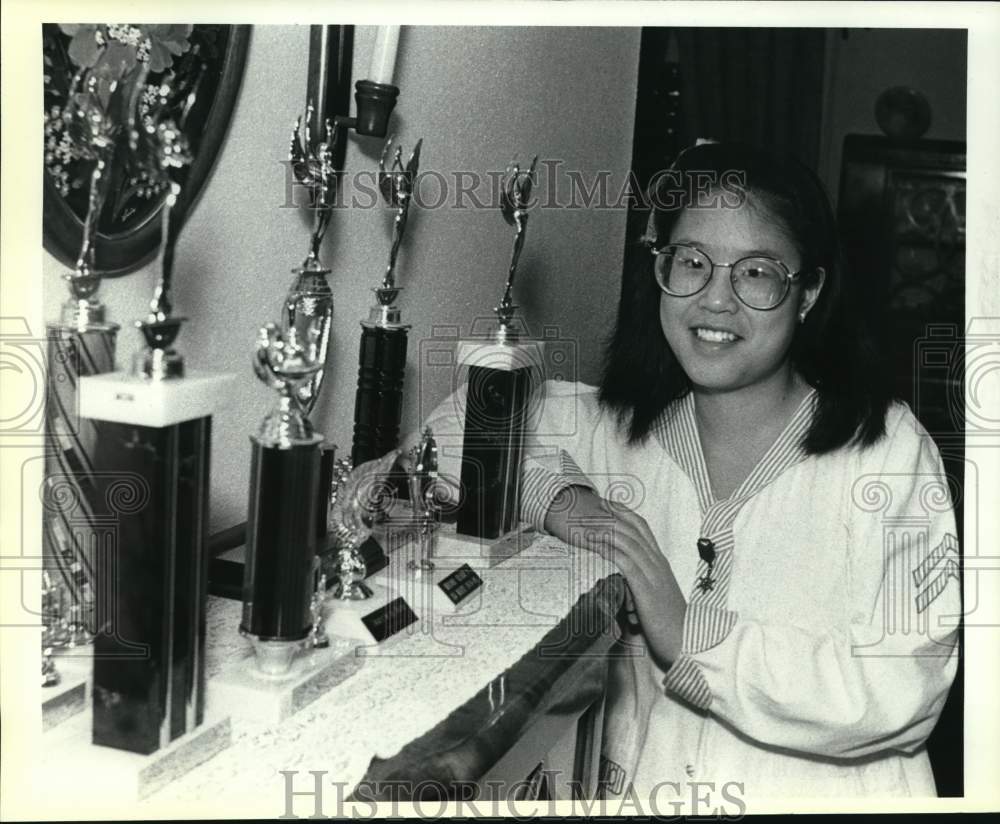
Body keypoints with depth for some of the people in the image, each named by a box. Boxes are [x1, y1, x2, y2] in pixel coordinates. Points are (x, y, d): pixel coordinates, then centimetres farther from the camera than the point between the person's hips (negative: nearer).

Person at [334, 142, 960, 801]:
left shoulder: (885, 447, -6)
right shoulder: (619, 425, 6)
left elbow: (902, 691, -12)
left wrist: (689, 631, -17)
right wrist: (558, 496, -9)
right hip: (628, 783, 2)